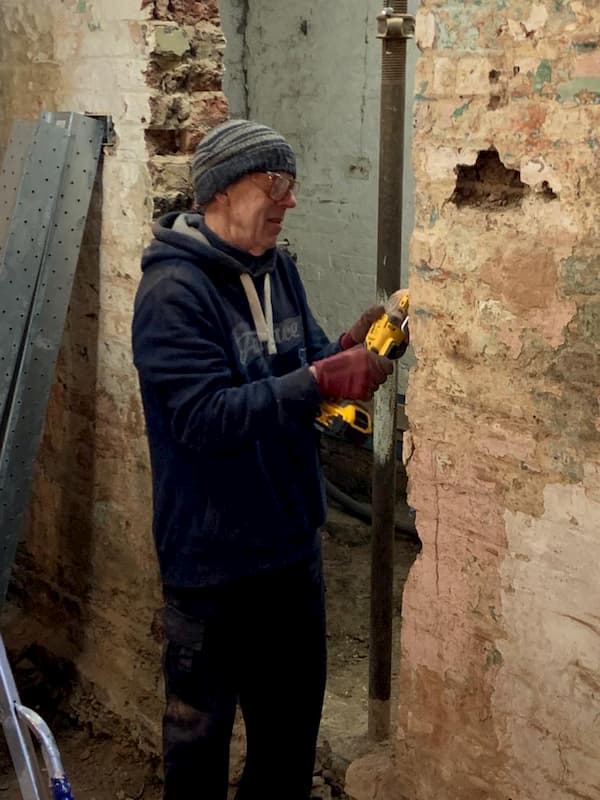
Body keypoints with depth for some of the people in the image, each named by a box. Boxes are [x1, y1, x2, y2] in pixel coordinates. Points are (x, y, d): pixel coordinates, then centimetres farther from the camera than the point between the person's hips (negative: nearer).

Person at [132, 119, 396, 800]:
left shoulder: (278, 270, 6)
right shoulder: (172, 290, -19)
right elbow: (203, 416, -26)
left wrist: (350, 349, -10)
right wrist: (320, 380, -29)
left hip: (291, 539, 8)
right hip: (212, 559, -7)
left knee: (293, 719, 23)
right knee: (200, 732, 11)